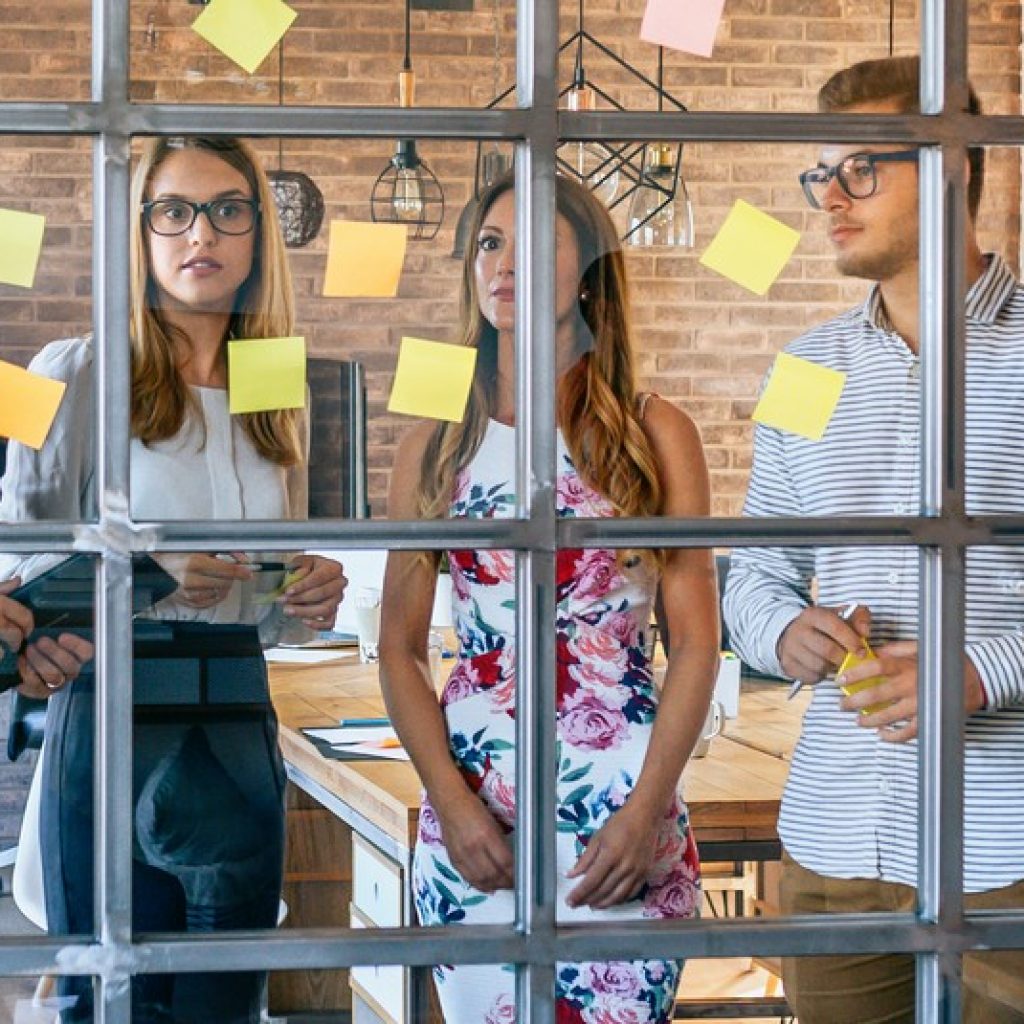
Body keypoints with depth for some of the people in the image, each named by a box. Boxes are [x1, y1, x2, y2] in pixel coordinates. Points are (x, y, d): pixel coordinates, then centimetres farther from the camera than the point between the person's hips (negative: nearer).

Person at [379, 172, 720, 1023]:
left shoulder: (656, 436, 2)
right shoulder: (438, 445, 8)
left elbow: (696, 643, -1)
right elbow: (401, 649, 6)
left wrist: (646, 810, -10)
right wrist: (451, 801, -7)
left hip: (623, 806, -2)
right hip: (470, 815, 2)